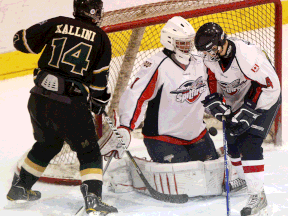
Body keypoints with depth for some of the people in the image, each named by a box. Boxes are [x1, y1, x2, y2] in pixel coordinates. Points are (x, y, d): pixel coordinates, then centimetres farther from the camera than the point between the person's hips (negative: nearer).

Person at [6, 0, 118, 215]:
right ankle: (93, 197, -8)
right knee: (89, 152, 9)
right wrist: (101, 102, 16)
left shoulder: (56, 24, 7)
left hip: (39, 99, 4)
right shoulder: (100, 37, 2)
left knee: (48, 143, 28)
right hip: (71, 105, -4)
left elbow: (22, 40, 10)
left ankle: (20, 187, 37)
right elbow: (99, 79, 1)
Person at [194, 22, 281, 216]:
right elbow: (215, 78, 7)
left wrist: (249, 111, -28)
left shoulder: (247, 55, -36)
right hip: (238, 101, 8)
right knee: (233, 141, 13)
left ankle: (258, 197, -13)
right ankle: (243, 178, 36)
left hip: (265, 99, -8)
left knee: (250, 145, -18)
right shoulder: (211, 56, -13)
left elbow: (271, 85, -30)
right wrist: (215, 99, -11)